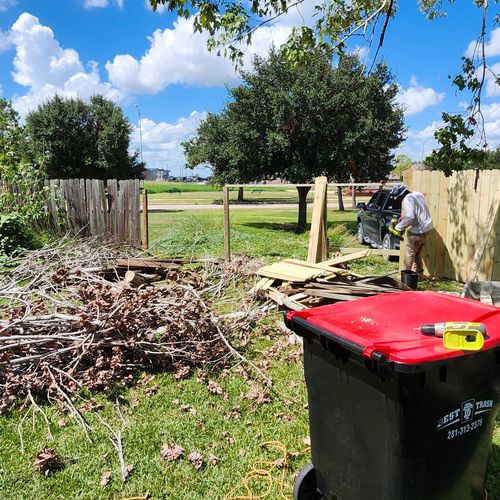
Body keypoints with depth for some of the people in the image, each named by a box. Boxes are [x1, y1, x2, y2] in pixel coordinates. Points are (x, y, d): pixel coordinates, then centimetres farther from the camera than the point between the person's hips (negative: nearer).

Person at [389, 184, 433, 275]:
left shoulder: (407, 199, -19)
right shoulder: (418, 194, 10)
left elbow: (410, 218, -27)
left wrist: (398, 228, -16)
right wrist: (403, 217, 16)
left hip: (418, 230, -9)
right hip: (427, 227, 9)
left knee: (410, 253, 2)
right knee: (417, 252, 20)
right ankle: (419, 272, 26)